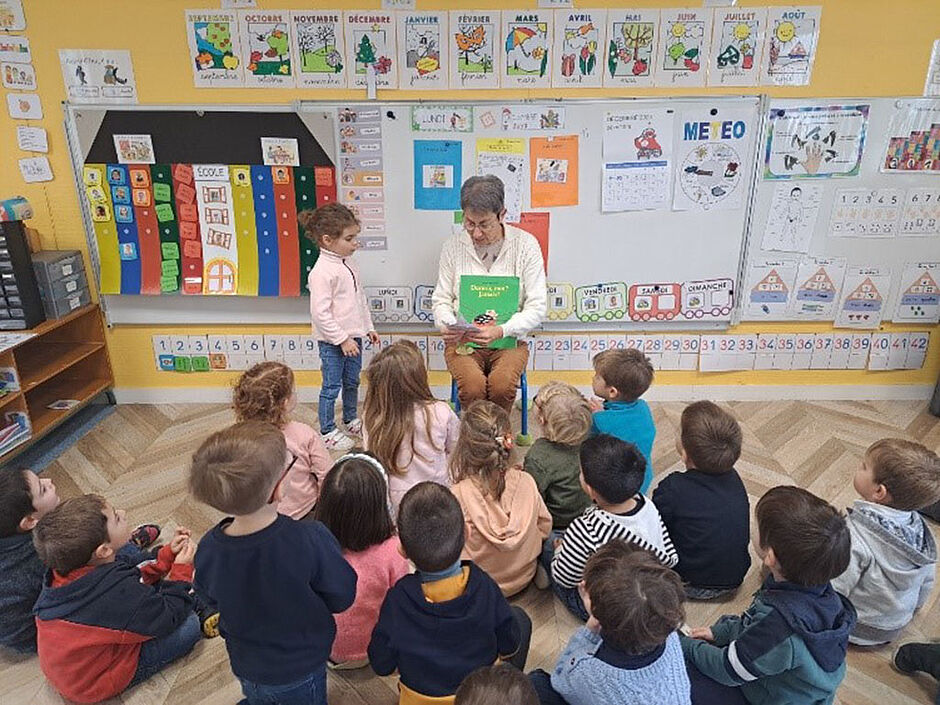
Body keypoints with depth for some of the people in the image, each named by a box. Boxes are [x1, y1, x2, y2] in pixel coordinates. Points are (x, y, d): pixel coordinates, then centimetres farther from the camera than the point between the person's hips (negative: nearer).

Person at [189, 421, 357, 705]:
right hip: (300, 672, -3)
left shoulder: (208, 549, -25)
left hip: (246, 665, 4)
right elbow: (342, 597, -21)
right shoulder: (311, 540, -38)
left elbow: (208, 600, -4)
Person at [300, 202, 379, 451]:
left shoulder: (349, 264, 7)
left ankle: (351, 421, 39)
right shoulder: (322, 271, -20)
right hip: (333, 342, -8)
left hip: (353, 337, 8)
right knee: (331, 387, 4)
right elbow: (320, 313, -22)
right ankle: (327, 432, 19)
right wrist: (342, 339, -20)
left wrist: (368, 327, 17)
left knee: (352, 382, 21)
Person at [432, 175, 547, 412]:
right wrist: (446, 325, -13)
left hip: (509, 340, 0)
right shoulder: (454, 246, 4)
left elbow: (537, 307, -4)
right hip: (462, 340, 1)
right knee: (472, 386, -30)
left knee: (502, 385, -30)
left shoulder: (525, 245, -2)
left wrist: (501, 331, -20)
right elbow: (441, 299, 11)